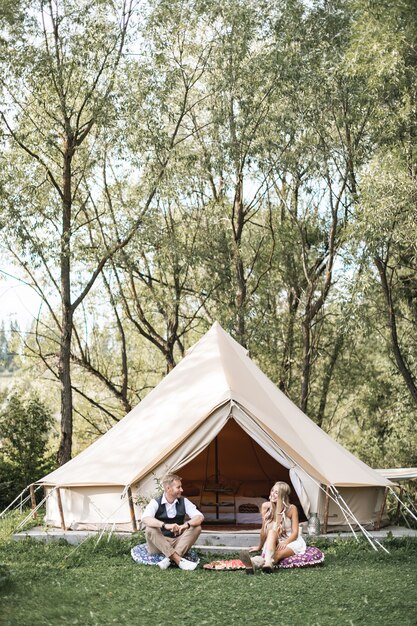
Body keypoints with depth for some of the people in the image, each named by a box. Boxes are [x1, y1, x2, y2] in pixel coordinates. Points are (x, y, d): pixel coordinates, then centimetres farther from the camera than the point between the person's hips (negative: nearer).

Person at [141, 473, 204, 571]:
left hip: (178, 542, 3)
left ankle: (169, 559, -33)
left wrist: (187, 525, -32)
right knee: (150, 529, -31)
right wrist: (165, 525, -44)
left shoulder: (183, 502, 3)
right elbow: (145, 519, -26)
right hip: (159, 544, -3)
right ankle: (179, 560, -39)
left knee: (196, 527, -19)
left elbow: (200, 517, -8)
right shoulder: (156, 503, -7)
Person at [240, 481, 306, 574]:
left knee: (277, 554, -34)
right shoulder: (266, 506, -5)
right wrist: (260, 547, 11)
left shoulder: (291, 509, -10)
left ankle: (254, 563, -66)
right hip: (273, 542, 2)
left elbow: (295, 533, -10)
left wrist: (285, 543, -26)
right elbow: (264, 530, 5)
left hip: (291, 541, -2)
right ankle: (268, 562, -62)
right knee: (272, 532, -33)